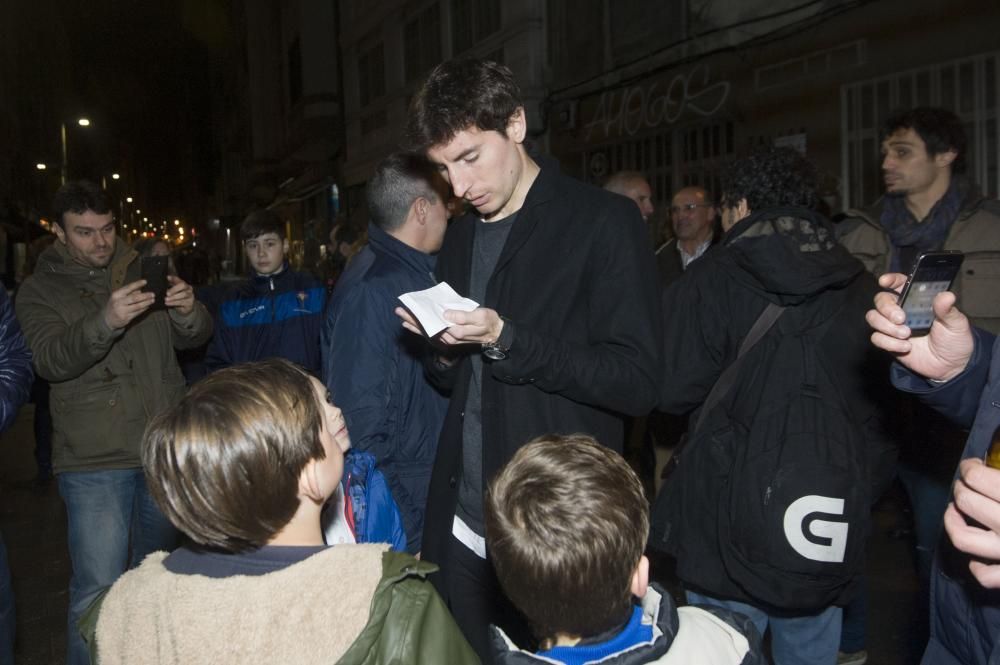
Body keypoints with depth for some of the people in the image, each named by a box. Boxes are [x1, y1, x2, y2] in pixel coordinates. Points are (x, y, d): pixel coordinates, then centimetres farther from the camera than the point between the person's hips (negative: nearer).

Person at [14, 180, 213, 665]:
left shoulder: (144, 272, 9)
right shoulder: (39, 290, -1)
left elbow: (193, 338, 6)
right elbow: (49, 360, -18)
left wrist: (188, 313, -19)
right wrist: (105, 322, -36)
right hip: (94, 461, -4)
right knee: (98, 592, -7)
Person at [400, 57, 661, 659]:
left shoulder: (602, 222, -9)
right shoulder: (461, 237, 12)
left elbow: (637, 382, -14)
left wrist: (506, 340, -20)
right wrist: (442, 348, -4)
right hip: (463, 528, 6)